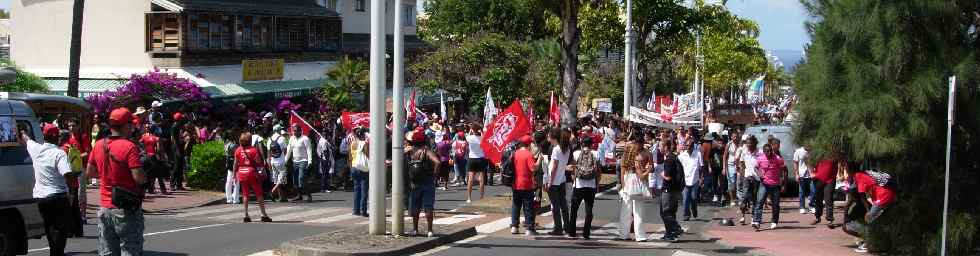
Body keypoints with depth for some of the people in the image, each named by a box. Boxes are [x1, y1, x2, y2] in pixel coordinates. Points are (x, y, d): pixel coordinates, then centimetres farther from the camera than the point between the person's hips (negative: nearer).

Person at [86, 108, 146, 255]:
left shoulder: (99, 145, 5)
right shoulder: (129, 147, -15)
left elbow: (89, 172, 14)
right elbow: (139, 178, -21)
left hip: (105, 208, 6)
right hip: (126, 209, -6)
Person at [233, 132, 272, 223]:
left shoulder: (238, 150, 1)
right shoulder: (253, 150, -9)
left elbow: (235, 163, 4)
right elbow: (258, 162, -11)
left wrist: (235, 174, 12)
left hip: (241, 173, 3)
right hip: (252, 172, -3)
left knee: (245, 195, 11)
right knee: (259, 194, 3)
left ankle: (246, 215, 8)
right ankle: (264, 215, 2)